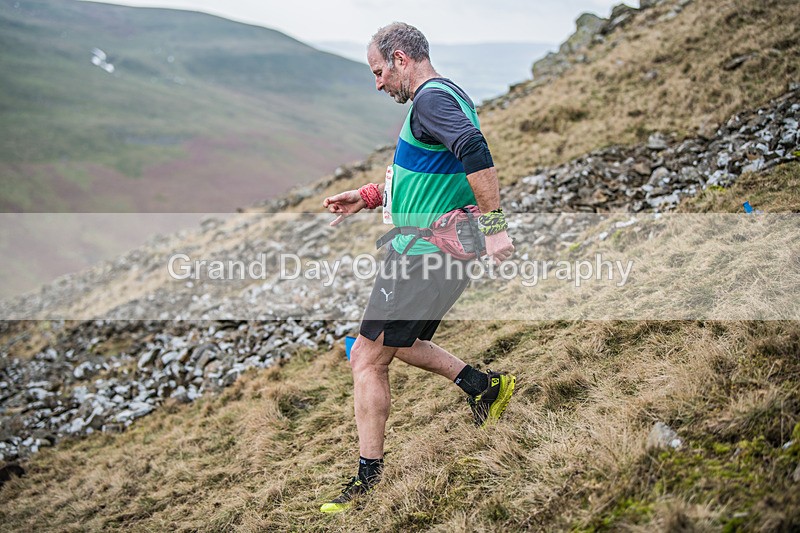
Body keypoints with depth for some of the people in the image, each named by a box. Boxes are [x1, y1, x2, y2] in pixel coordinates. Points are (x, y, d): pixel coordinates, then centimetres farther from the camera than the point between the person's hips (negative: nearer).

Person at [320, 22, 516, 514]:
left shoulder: (430, 97, -15)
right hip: (446, 253, 10)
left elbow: (475, 151, -33)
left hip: (423, 256, -10)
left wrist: (493, 224, -31)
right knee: (400, 343, 26)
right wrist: (368, 197, 21)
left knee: (368, 359, -1)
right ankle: (486, 387, 26)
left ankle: (369, 480, 7)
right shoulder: (449, 95, 17)